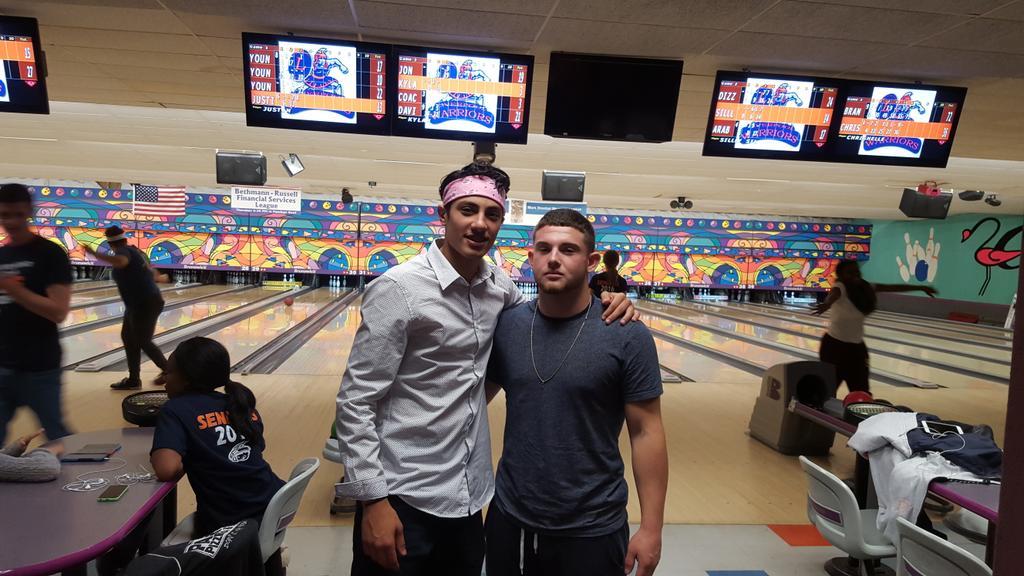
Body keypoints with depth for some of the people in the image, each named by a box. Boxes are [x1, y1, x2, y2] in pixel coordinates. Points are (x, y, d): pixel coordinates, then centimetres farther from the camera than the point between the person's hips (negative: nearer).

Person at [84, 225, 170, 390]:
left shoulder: (123, 252, -12)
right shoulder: (136, 251, 16)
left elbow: (120, 261, -39)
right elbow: (151, 272, 32)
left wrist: (95, 254, -44)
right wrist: (159, 278, 54)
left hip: (144, 305, -10)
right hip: (146, 303, 10)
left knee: (143, 342, 1)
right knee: (128, 338, 13)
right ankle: (133, 379, 17)